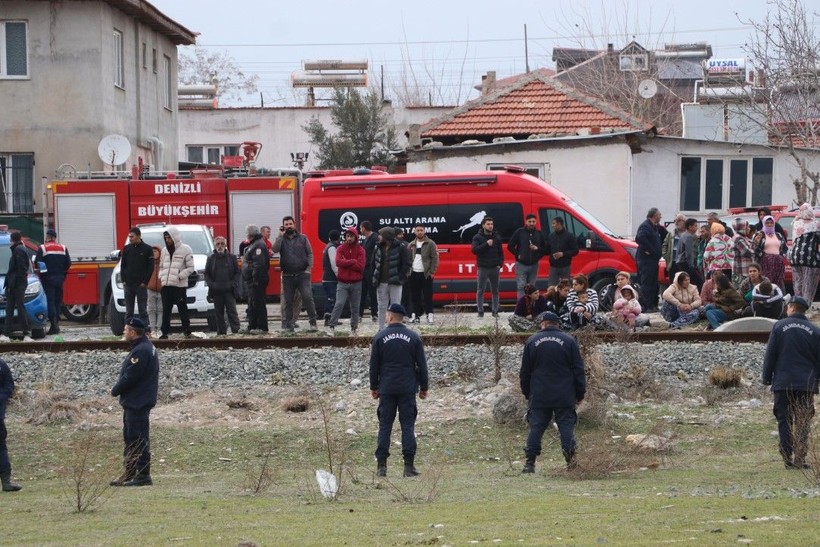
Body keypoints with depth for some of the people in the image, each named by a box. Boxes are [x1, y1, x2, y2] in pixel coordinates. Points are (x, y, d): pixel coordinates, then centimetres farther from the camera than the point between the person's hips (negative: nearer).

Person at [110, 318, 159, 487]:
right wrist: (118, 389, 9)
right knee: (130, 438, 17)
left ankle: (143, 475, -5)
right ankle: (129, 474, 23)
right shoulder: (144, 347, 14)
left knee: (139, 439, -7)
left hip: (138, 402, -11)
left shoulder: (141, 351, -20)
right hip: (134, 401, 11)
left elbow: (129, 377, -22)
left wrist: (115, 390, -7)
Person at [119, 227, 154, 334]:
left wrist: (145, 282, -8)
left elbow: (150, 267, -1)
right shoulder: (127, 249, 9)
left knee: (142, 310, -1)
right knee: (129, 311, 5)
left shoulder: (147, 249, -1)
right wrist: (124, 280, 1)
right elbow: (122, 265, 12)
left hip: (141, 285, -3)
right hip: (128, 285, 3)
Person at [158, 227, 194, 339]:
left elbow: (191, 268, -4)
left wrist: (179, 276, -13)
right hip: (166, 286, 5)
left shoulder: (185, 249, -2)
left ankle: (187, 332, 2)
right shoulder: (164, 250, 16)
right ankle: (165, 332, 8)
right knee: (166, 310, 5)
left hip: (180, 285, -5)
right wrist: (161, 277, 5)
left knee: (183, 310, -3)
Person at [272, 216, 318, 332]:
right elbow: (275, 249, -13)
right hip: (287, 276, 1)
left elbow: (310, 254, 6)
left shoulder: (303, 238, 7)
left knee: (307, 298, -12)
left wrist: (309, 268, -6)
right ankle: (288, 324, 12)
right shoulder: (281, 239, 7)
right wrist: (281, 235, -12)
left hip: (302, 274, -1)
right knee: (288, 301, 5)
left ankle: (313, 322, -7)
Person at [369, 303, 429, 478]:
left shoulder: (379, 337, 0)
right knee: (408, 425, 2)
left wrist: (374, 387, 12)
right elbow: (421, 365, 3)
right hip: (408, 388, 0)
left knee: (385, 426, 4)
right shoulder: (413, 337, 2)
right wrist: (424, 387, 11)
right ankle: (409, 465, -4)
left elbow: (374, 365, 3)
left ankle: (381, 465, -1)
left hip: (386, 388, 0)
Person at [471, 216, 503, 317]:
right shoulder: (477, 237, 0)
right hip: (483, 267, -3)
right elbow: (474, 250, -13)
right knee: (480, 290, -2)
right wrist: (486, 244, -18)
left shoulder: (497, 237, 9)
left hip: (495, 267, 3)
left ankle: (495, 311, 12)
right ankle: (480, 311, 3)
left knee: (495, 290, 6)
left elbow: (500, 252, 11)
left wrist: (500, 264, -1)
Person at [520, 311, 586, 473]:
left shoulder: (532, 342, 3)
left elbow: (525, 372, 9)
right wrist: (580, 393, 8)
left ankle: (530, 463, -1)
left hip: (538, 396, 1)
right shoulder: (569, 341, 0)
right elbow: (578, 370, 1)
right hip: (564, 397, -1)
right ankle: (570, 460, -6)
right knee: (566, 427, 2)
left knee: (536, 428, 3)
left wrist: (527, 393, 19)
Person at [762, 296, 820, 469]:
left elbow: (770, 356, 0)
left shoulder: (779, 326, -1)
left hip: (783, 383, -1)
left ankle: (788, 458, -1)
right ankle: (800, 458, -3)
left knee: (784, 421, 5)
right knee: (803, 423, 5)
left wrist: (766, 378, 7)